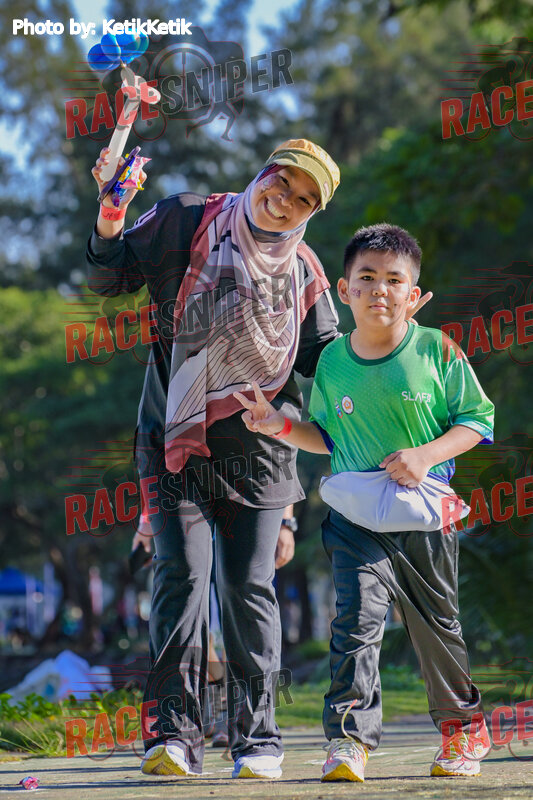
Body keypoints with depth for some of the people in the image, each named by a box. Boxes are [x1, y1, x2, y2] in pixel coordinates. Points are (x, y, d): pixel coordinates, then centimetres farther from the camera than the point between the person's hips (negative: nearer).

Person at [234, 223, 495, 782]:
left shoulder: (435, 350, -5)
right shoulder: (332, 361, 4)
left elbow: (476, 419, 0)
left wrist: (427, 454, -15)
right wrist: (281, 425, -1)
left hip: (424, 514, -1)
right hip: (355, 513, 1)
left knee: (435, 623, 13)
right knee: (357, 615, -17)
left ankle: (462, 723, 35)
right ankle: (348, 738, -20)